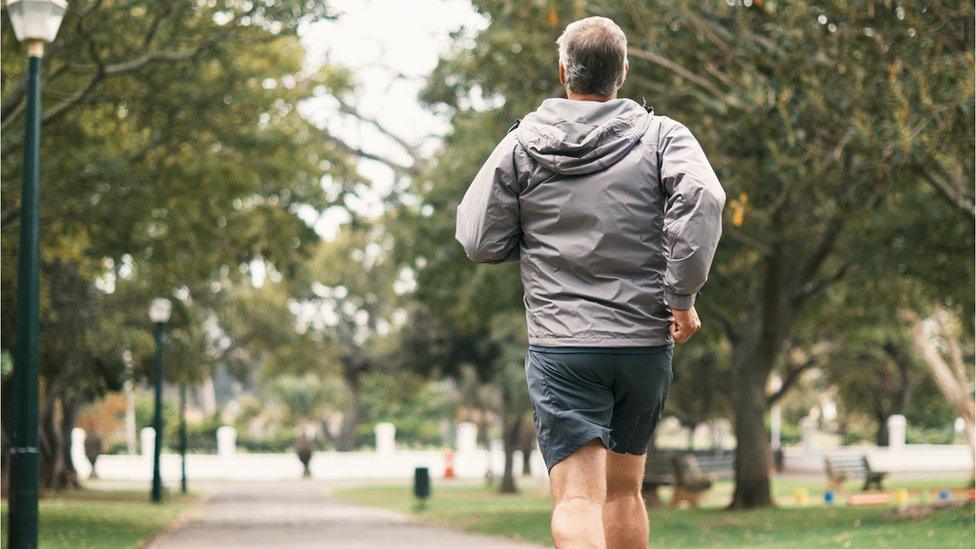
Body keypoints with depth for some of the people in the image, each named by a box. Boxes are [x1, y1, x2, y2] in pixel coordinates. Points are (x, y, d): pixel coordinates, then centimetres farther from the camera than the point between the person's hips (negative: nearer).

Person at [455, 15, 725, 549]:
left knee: (576, 499, -8)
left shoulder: (521, 146, 3)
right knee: (624, 490, 19)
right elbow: (701, 199, -15)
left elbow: (479, 242, 2)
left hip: (561, 346, -2)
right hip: (645, 342, 2)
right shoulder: (660, 136, 3)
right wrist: (682, 296, -10)